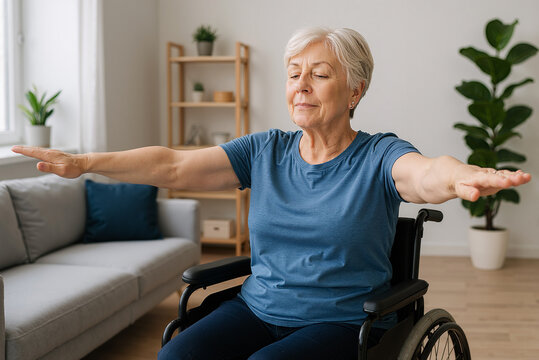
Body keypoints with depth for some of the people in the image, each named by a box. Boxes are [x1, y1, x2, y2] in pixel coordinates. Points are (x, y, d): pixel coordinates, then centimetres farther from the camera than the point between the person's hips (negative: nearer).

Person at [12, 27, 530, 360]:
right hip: (258, 309, 4)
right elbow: (174, 166, -1)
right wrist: (86, 162, -12)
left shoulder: (378, 156, -5)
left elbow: (427, 174, -27)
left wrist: (463, 177, -52)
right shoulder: (265, 151, 6)